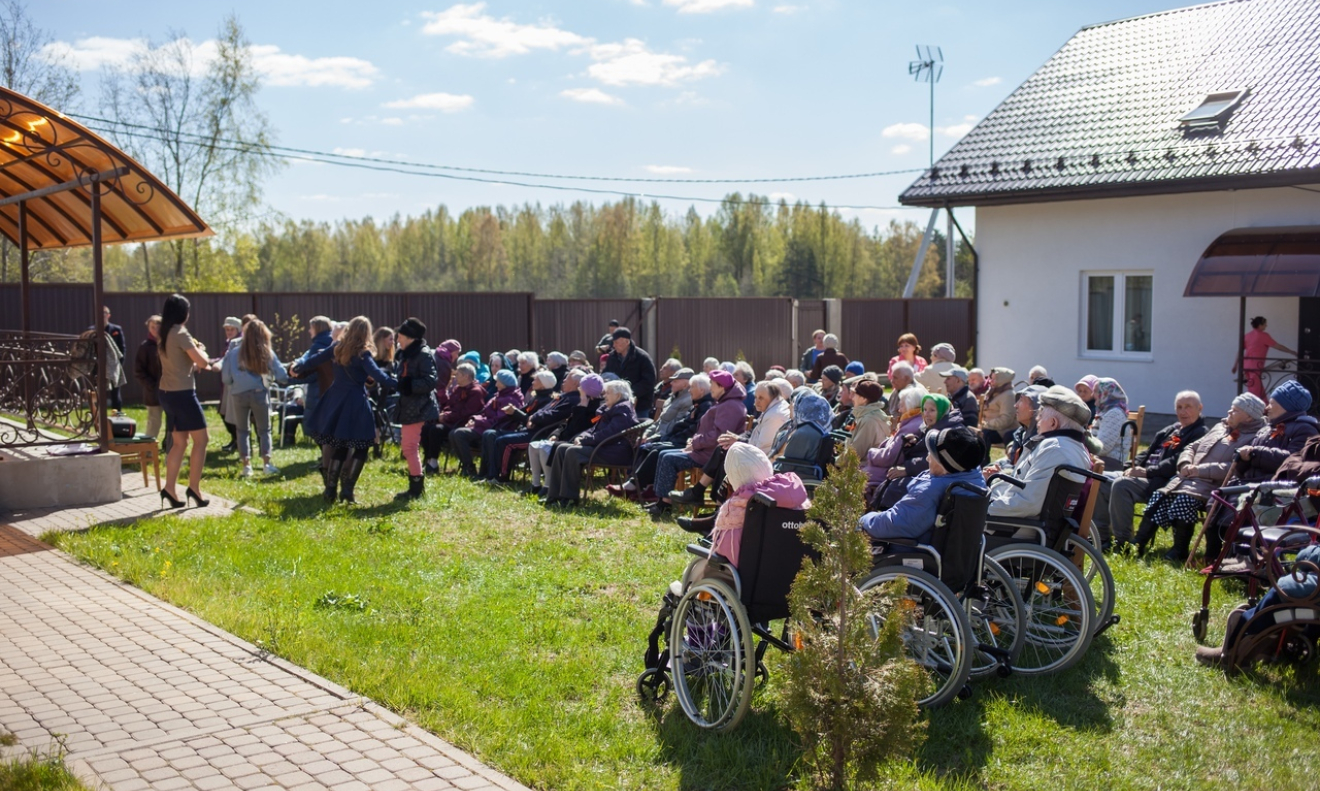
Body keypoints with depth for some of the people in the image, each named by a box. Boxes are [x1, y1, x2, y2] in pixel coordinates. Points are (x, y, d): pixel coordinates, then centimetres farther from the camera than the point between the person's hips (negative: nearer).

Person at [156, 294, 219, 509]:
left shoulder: (164, 334, 12)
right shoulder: (181, 334, -15)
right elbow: (202, 362, -12)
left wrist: (202, 364, 17)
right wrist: (199, 350, 8)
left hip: (167, 392, 8)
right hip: (182, 393, -8)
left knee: (179, 442, 12)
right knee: (200, 440, 1)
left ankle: (169, 488, 7)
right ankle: (194, 488, 1)